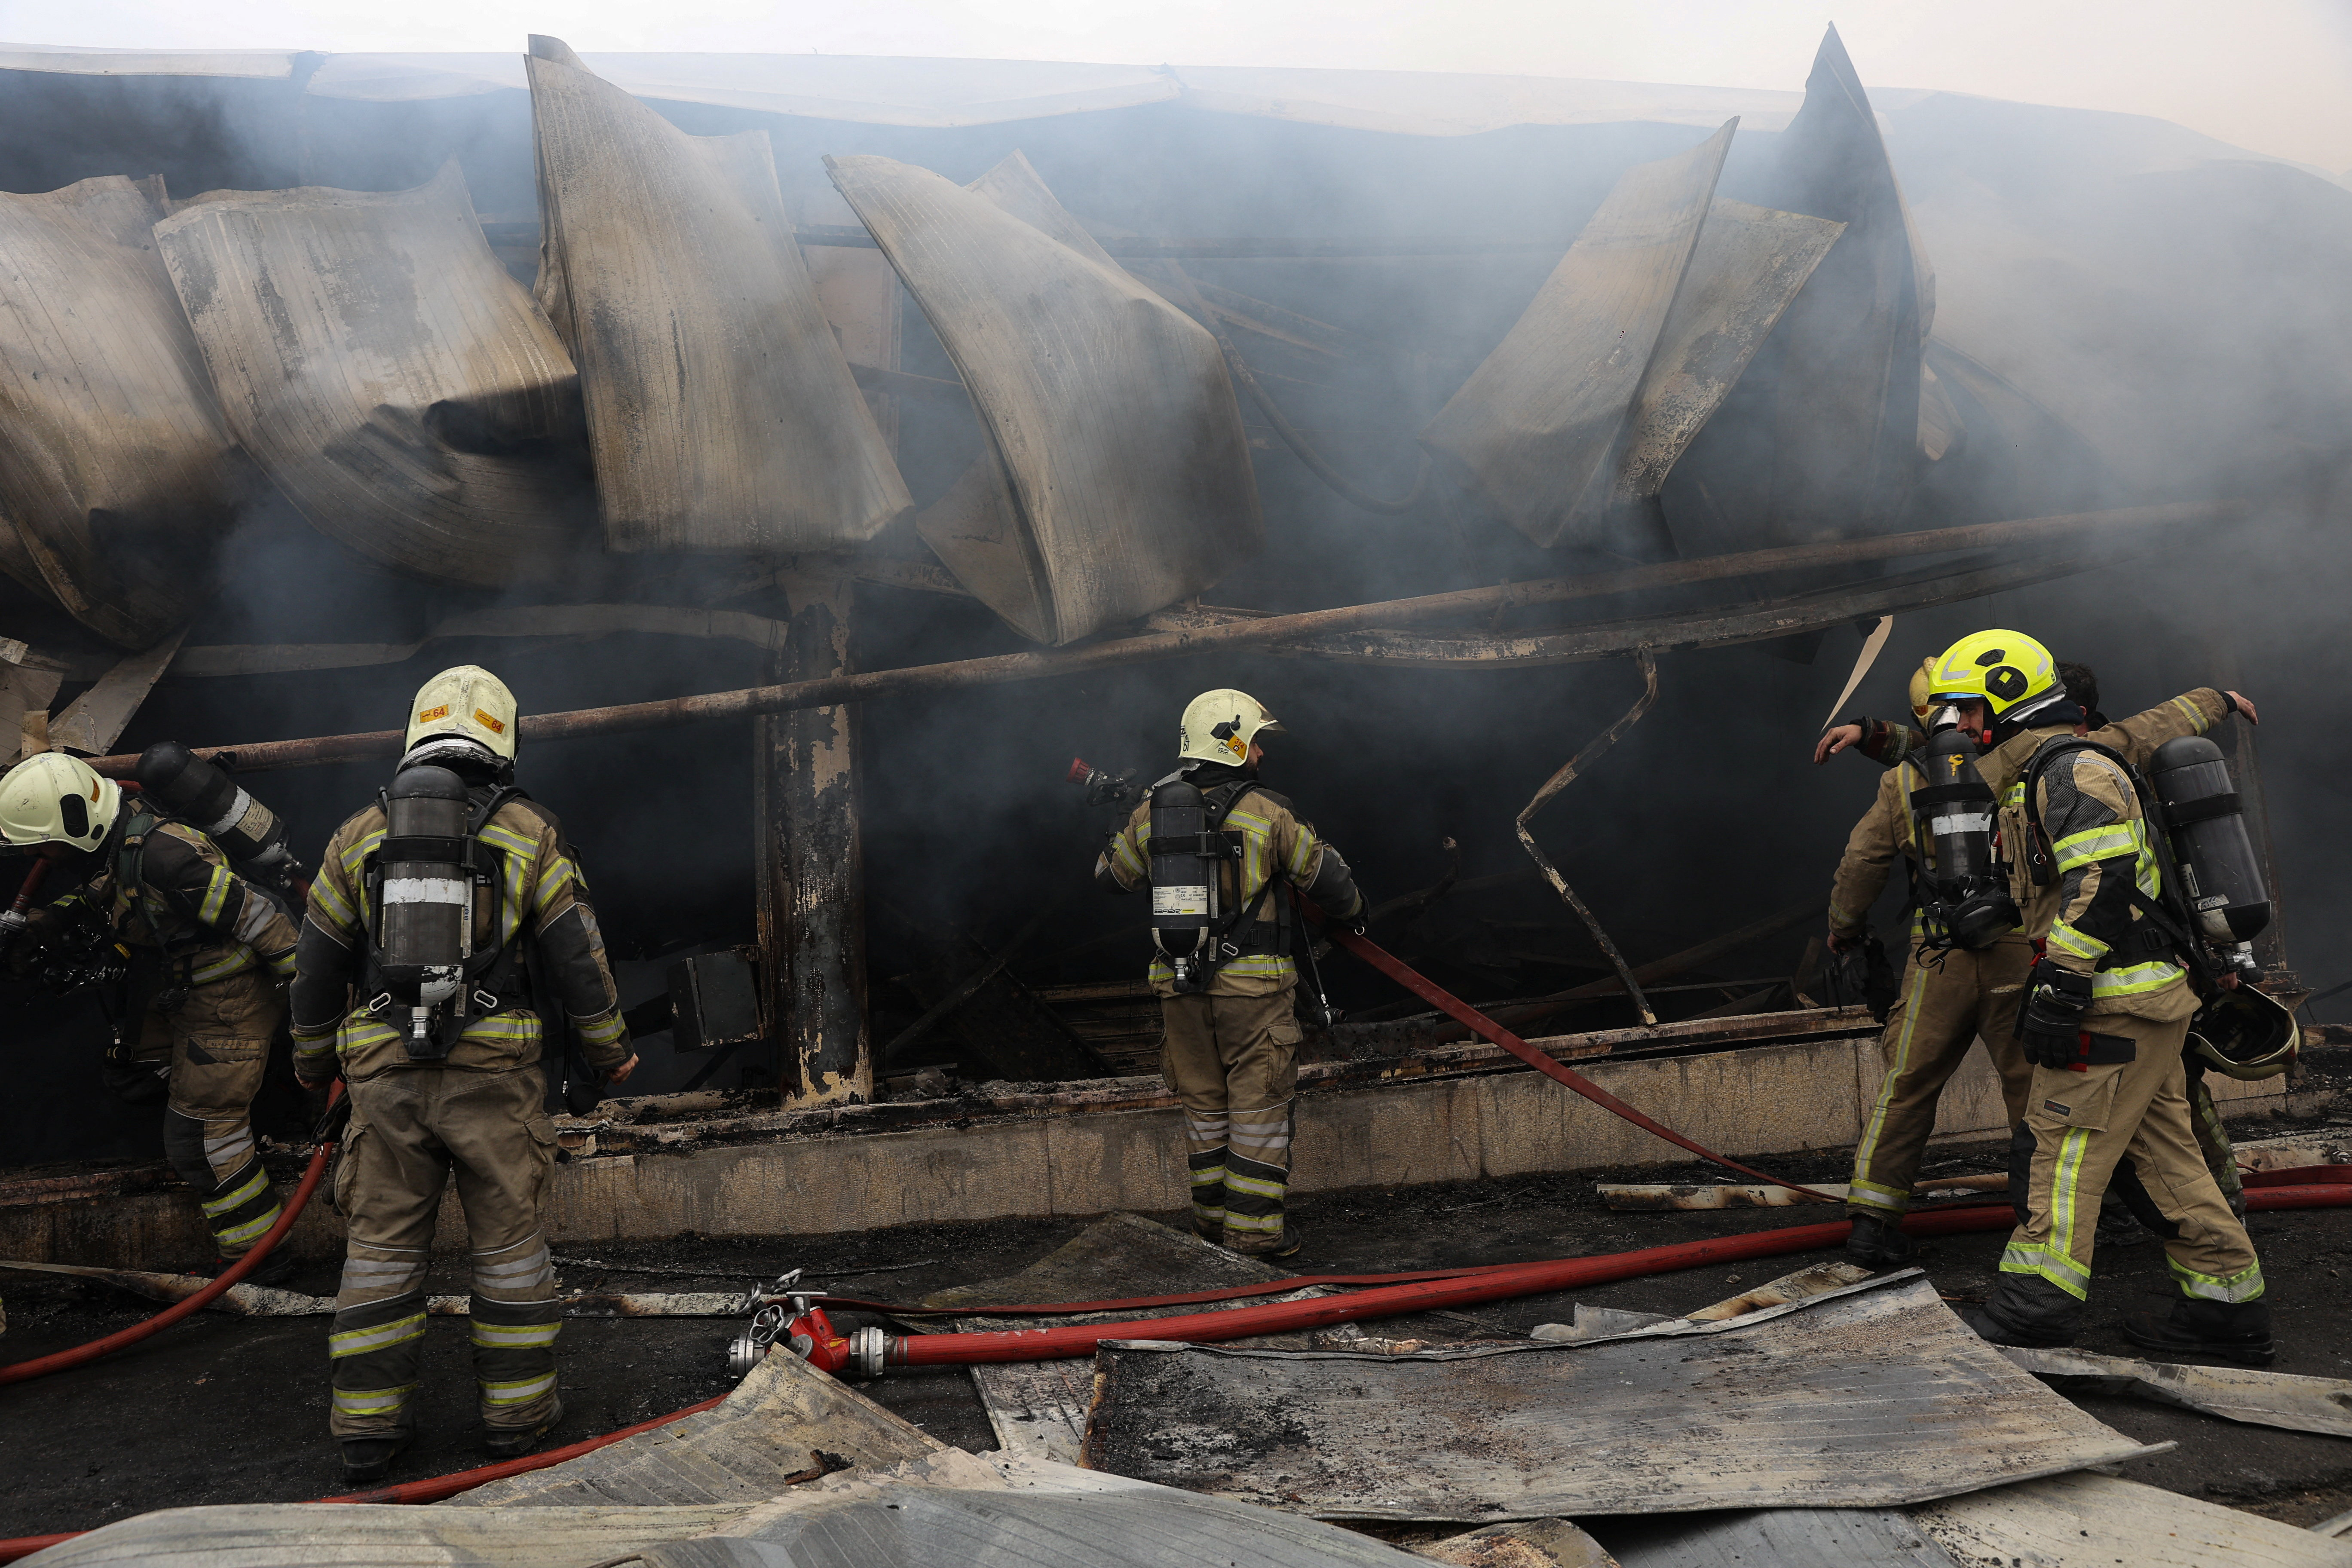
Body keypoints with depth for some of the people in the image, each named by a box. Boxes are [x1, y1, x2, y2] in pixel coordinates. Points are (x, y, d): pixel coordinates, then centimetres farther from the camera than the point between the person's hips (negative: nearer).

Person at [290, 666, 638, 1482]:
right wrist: (612, 1048, 15)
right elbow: (577, 957, 2)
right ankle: (516, 1410, 16)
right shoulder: (528, 834, 1)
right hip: (494, 1070, -2)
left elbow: (317, 964, 13)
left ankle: (367, 1427, 15)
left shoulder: (358, 837, 8)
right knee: (510, 1238, 9)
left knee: (382, 1243, 10)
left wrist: (312, 1057, 28)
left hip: (384, 1071, 2)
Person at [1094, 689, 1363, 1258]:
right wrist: (1352, 907, 21)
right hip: (1252, 985, -4)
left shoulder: (1151, 815, 2)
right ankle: (1256, 1230, 8)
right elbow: (1327, 879, -1)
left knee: (1204, 1104, 17)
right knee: (1258, 1106, 4)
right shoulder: (1267, 814, -10)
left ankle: (1213, 1217, 26)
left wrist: (1119, 825, 36)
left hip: (1180, 986, 5)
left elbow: (1112, 874, 18)